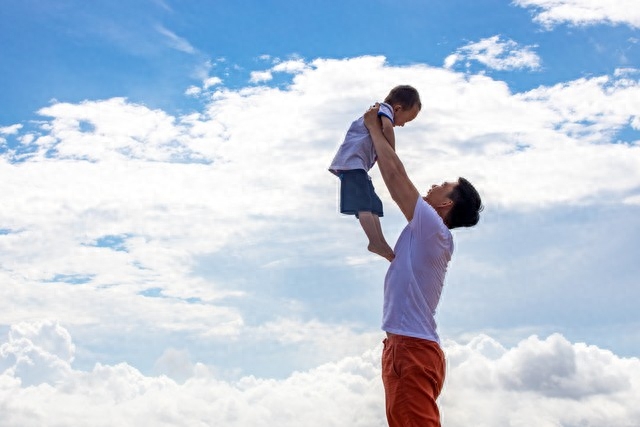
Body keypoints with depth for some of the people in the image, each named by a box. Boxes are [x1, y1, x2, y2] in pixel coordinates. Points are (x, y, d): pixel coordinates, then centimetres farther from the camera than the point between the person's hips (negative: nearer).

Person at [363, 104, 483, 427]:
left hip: (412, 347, -10)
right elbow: (396, 183, 28)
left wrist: (375, 129, 7)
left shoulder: (434, 228, -6)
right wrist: (376, 133, 30)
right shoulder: (424, 233, 19)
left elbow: (395, 174, -5)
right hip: (405, 346, 10)